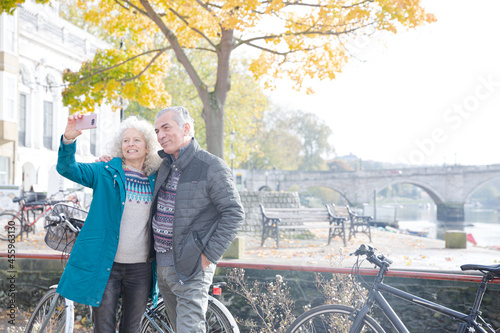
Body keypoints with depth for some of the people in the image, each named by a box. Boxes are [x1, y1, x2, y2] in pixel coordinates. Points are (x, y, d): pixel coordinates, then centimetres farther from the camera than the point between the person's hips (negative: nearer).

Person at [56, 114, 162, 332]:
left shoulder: (156, 180, 7)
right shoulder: (106, 173, 1)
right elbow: (67, 168, -10)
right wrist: (68, 140, -26)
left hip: (140, 268, 2)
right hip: (105, 265, -2)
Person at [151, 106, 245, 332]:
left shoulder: (212, 167, -12)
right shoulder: (165, 165, 10)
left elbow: (234, 214, -14)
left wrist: (209, 255, -16)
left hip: (191, 269, -7)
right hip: (161, 265, 7)